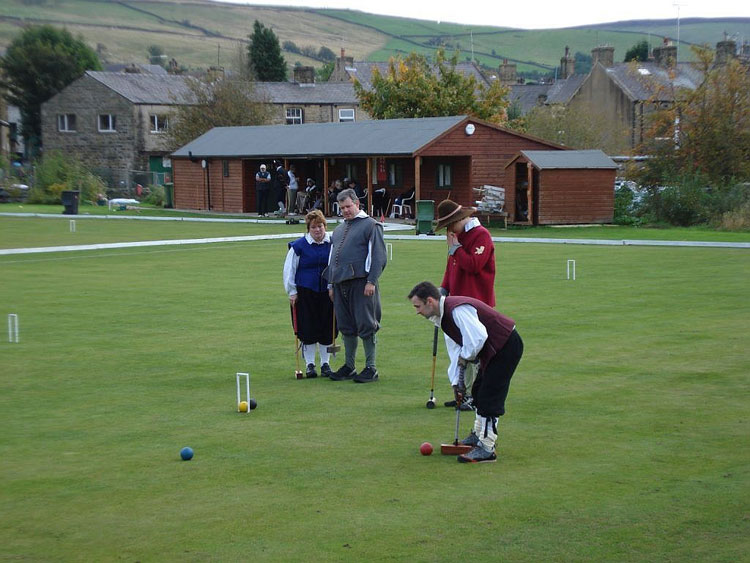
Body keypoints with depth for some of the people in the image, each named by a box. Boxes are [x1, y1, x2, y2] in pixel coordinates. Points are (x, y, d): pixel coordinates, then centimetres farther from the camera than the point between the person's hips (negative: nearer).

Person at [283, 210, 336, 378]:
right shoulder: (299, 246, -3)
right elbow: (289, 269, 3)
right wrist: (292, 292, 0)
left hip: (327, 293, 2)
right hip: (305, 293, -2)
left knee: (327, 329, 4)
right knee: (308, 330, 0)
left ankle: (325, 363, 17)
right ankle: (310, 364, 11)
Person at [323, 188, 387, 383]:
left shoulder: (370, 225, -1)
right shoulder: (338, 229, 22)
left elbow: (378, 256, -7)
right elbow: (332, 257, 26)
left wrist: (371, 281, -15)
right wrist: (331, 284, 19)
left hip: (361, 283, -7)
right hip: (340, 283, 7)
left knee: (366, 326, -5)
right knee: (346, 328, 10)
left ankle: (371, 368, 1)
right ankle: (349, 366, 19)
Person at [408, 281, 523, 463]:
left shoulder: (457, 310, -26)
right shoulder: (444, 315, 8)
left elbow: (478, 337, -33)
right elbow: (455, 351, 11)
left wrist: (465, 357, -15)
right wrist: (457, 382, 7)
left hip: (507, 346, -11)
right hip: (494, 349, 11)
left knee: (489, 396, -12)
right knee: (479, 391, 22)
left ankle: (486, 448, -10)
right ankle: (478, 435, 38)